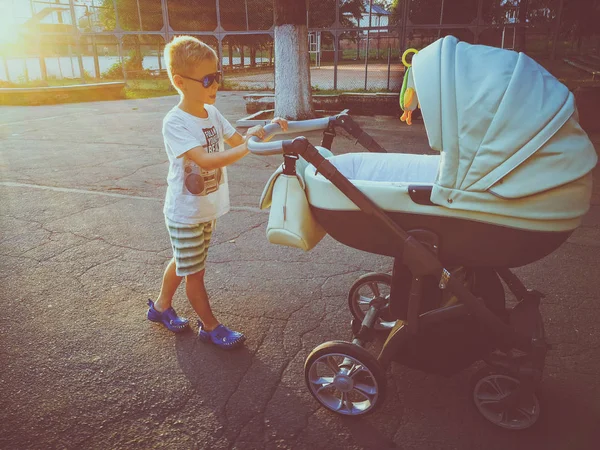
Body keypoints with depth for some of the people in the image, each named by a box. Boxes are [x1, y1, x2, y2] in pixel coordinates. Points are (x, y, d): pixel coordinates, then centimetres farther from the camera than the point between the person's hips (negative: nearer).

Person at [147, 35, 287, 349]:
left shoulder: (212, 114, 0)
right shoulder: (175, 123, -23)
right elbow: (206, 160, -35)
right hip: (185, 213, -8)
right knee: (195, 272, 8)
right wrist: (247, 148, -41)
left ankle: (161, 306, 46)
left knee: (182, 261, 24)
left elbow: (238, 141, 6)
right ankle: (210, 326, 25)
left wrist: (266, 130, -10)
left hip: (208, 208, 8)